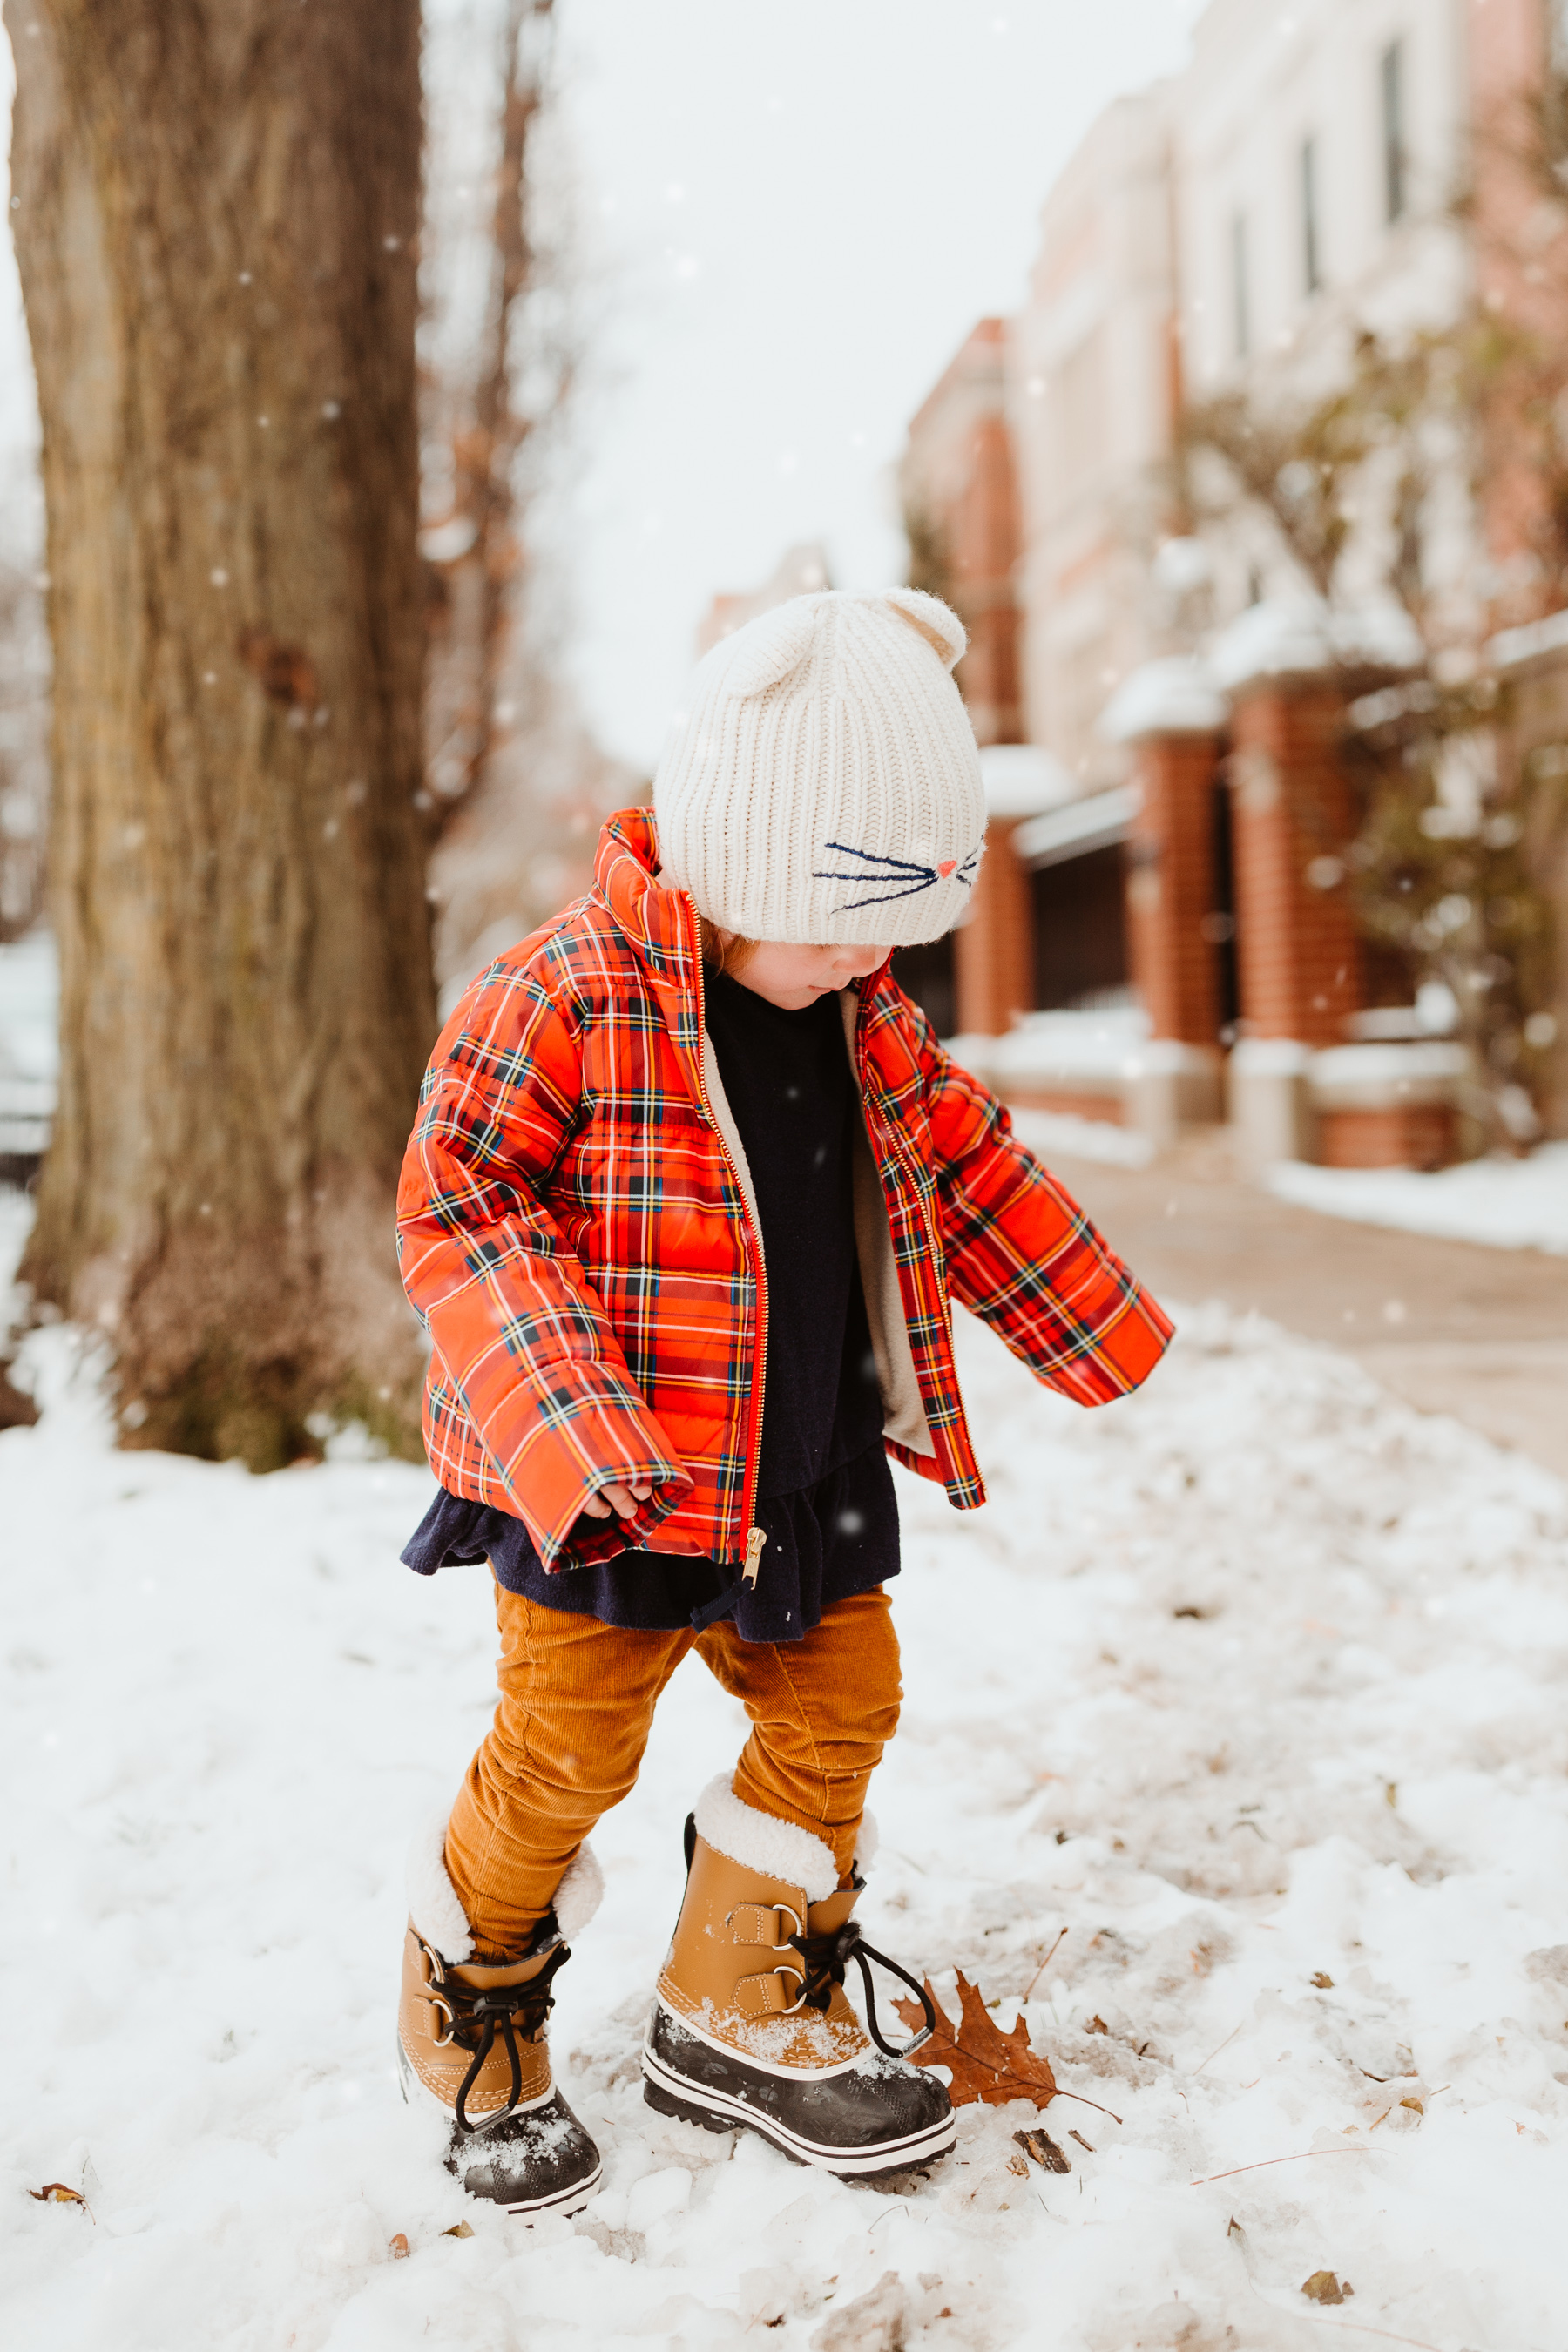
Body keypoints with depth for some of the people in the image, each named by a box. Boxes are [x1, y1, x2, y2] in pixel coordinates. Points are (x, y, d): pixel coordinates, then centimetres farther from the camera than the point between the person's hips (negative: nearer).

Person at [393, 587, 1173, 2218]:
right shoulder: (561, 998, -18)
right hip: (602, 1495, -7)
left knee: (839, 1707, 13)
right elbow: (459, 1209, -22)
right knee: (564, 1754, 1)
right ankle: (467, 2032, 28)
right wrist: (567, 1423, -32)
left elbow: (963, 1163, 16)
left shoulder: (867, 1014, 4)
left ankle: (747, 2020, 31)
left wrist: (1096, 1330, 19)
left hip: (810, 1472, 7)